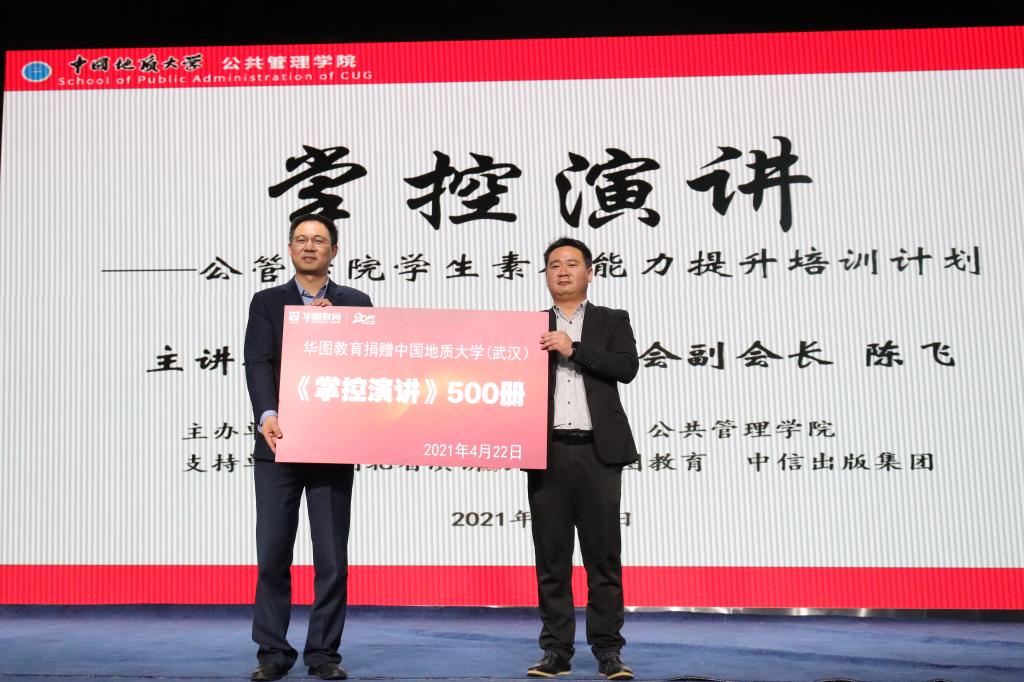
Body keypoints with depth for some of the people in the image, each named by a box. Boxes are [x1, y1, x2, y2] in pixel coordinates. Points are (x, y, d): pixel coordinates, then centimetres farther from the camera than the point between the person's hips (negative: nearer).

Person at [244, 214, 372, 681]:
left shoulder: (355, 303, 10)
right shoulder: (266, 302, 8)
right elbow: (258, 364, -5)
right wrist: (267, 415, -22)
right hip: (278, 444, 0)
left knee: (332, 557, 3)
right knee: (272, 554, 2)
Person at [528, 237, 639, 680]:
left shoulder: (612, 322, 11)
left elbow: (627, 367, -6)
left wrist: (573, 349, -11)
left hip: (598, 452, -1)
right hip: (548, 453, 2)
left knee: (603, 556, 0)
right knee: (551, 556, 4)